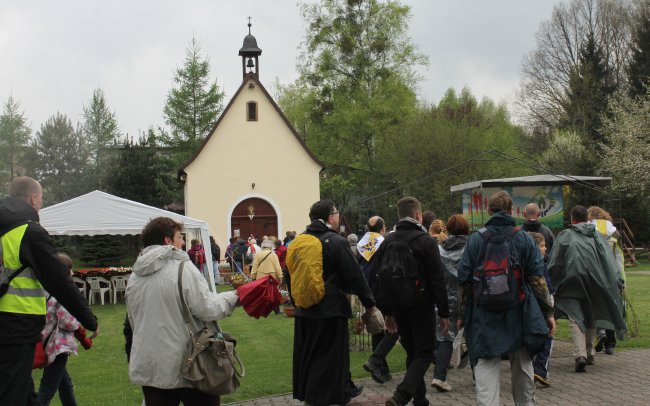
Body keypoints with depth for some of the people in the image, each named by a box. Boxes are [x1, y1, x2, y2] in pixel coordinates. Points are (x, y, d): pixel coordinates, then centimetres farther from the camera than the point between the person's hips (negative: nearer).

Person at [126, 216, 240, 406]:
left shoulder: (135, 276, 7)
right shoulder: (182, 267, -13)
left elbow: (133, 321, 16)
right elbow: (206, 308, -16)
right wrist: (231, 297, 0)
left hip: (149, 367, 6)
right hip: (188, 365, -5)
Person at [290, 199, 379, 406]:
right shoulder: (337, 242, -14)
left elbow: (291, 274, 14)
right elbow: (354, 276, -14)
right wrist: (369, 302, -4)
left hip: (304, 310, 7)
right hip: (330, 309, -7)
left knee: (307, 353, 14)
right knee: (330, 355, 4)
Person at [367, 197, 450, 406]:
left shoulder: (388, 241, 6)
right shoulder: (426, 241, -10)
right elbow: (437, 280, -13)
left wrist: (387, 312, 14)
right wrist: (443, 312, -8)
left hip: (399, 308, 5)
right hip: (422, 308, -5)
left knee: (412, 353, 17)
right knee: (424, 354, 0)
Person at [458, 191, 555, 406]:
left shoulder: (475, 239, -2)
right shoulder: (524, 239, 0)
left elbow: (464, 281, -1)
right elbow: (538, 279, -3)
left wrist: (463, 315, 7)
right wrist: (548, 312, 2)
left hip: (484, 316, -1)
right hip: (518, 315, 2)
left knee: (486, 366, -2)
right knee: (522, 365, 17)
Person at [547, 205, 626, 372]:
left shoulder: (565, 235, 1)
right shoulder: (597, 236, 10)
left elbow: (553, 262, -4)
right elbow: (610, 262, 4)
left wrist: (552, 284, 5)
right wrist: (616, 285, 5)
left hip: (571, 283, -3)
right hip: (594, 282, 3)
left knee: (575, 318, -6)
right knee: (590, 317, 18)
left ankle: (580, 354, -24)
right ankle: (589, 353, 25)